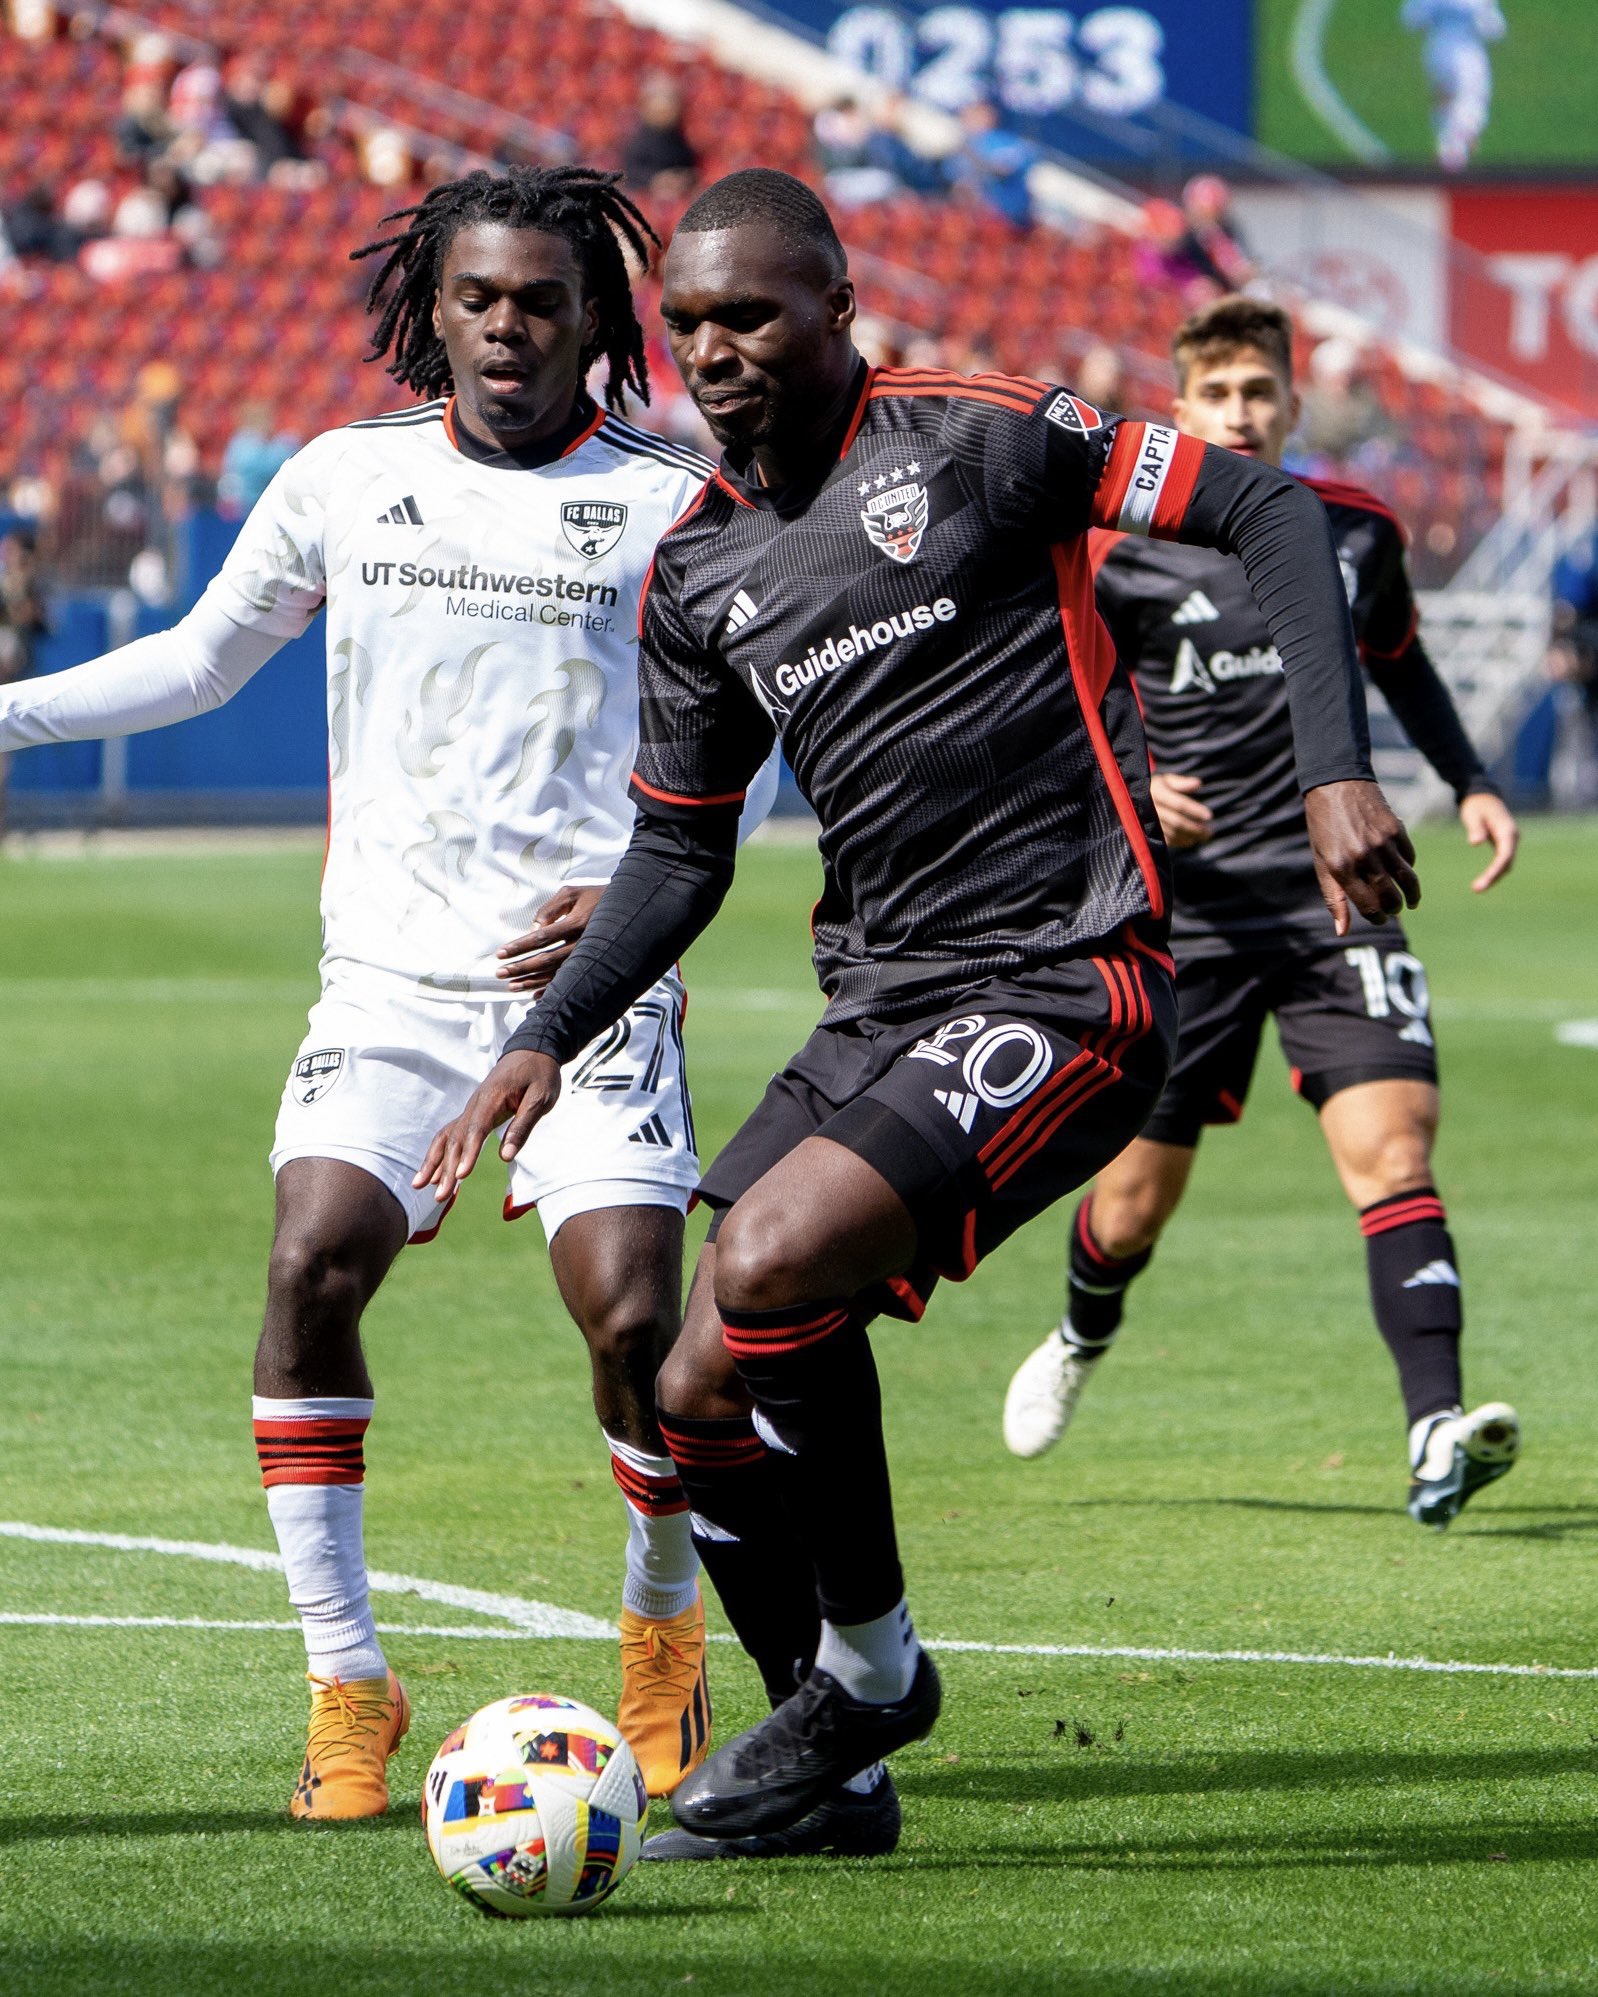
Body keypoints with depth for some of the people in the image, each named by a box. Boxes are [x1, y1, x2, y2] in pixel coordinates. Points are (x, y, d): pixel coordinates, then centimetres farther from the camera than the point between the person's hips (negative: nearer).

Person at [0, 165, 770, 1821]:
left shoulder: (661, 506, 1)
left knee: (634, 1320, -14)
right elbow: (202, 658, 21)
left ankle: (662, 1628, 17)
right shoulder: (345, 483, 8)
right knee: (313, 1265, -20)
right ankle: (347, 1684, -9)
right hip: (392, 980, 2)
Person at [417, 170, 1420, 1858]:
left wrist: (1335, 773, -14)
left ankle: (869, 1662, -4)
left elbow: (1264, 513, -5)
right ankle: (829, 1776, 17)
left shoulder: (973, 439, -6)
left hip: (1065, 987, -7)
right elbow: (678, 852, 21)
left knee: (770, 1269, -26)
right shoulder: (697, 571, 13)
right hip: (876, 1006, 7)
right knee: (703, 1400, -2)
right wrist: (545, 1039, 9)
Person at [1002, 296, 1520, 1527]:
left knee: (1393, 1148, -17)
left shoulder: (1357, 532, 5)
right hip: (1191, 910, -1)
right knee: (1140, 1194, 7)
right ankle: (1085, 1336, 41)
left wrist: (1471, 784, 14)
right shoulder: (1125, 557, -5)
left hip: (1338, 898, 1)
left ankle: (1438, 1431, -26)